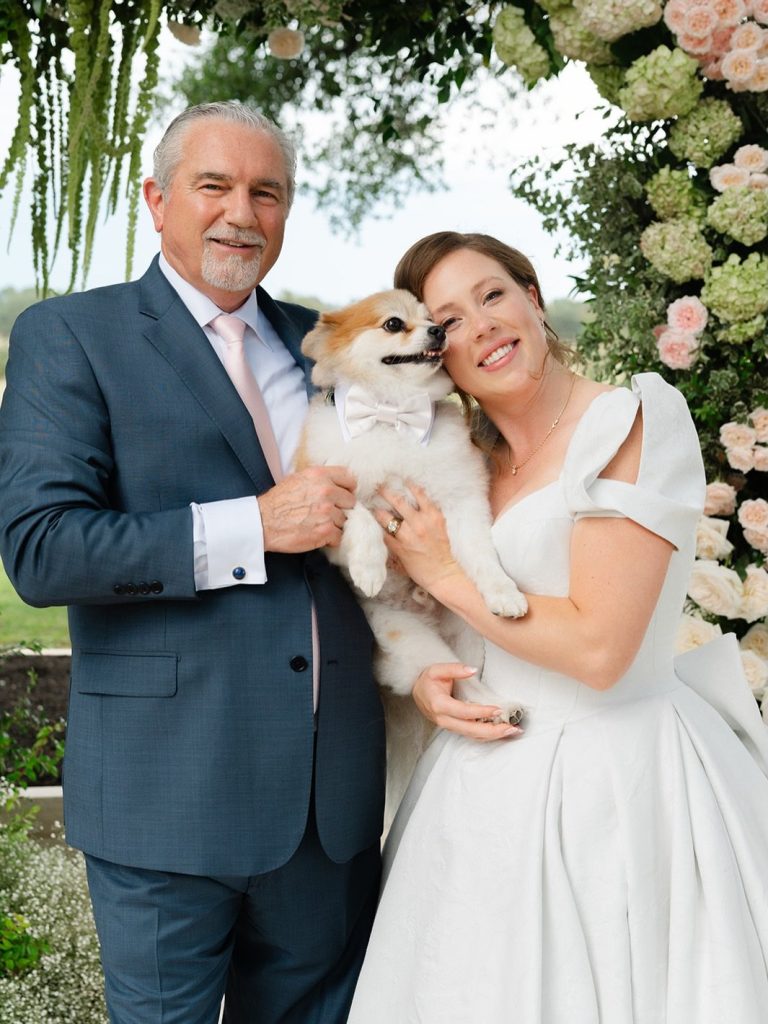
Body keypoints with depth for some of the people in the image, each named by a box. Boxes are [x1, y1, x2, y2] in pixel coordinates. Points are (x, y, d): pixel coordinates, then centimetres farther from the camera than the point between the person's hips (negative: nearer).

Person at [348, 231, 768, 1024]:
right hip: (493, 788, 7)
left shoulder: (633, 422, -13)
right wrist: (422, 682, -3)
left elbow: (597, 646, -20)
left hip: (616, 780, -6)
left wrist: (445, 573, -10)